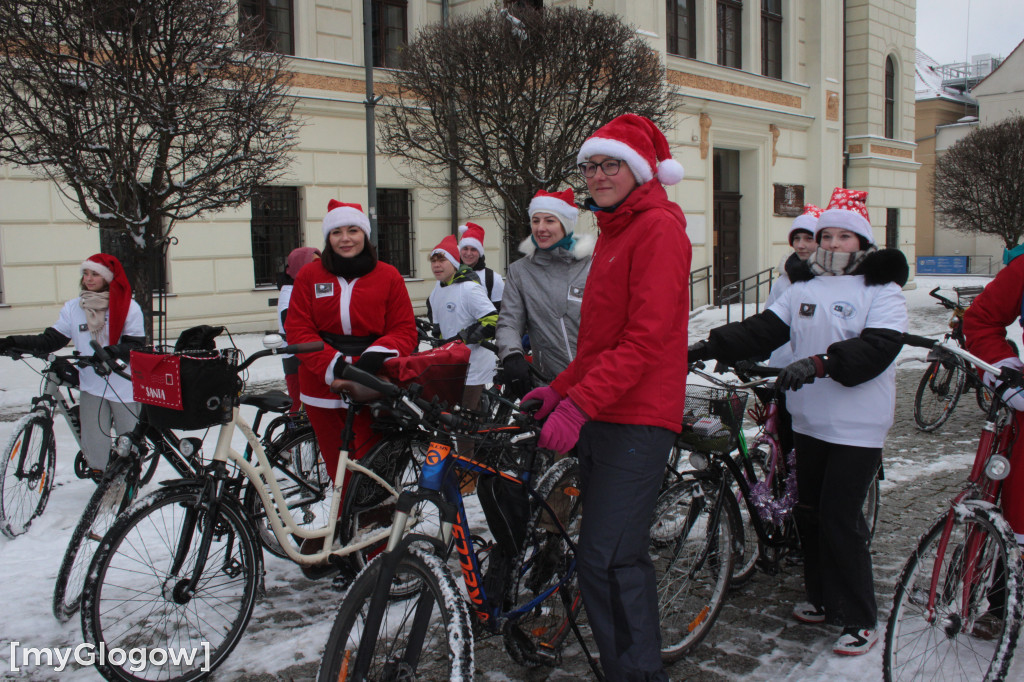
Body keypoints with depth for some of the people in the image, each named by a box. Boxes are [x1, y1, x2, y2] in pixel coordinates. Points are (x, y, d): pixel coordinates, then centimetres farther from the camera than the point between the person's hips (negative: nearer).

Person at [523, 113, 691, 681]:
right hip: (600, 415, 9)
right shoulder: (614, 231, 19)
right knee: (620, 555, 15)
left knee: (606, 560, -13)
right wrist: (560, 389, 16)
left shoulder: (659, 229, -11)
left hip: (636, 418, -9)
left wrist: (579, 403, -25)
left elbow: (646, 337, -21)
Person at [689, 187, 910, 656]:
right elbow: (763, 330, 2)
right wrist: (709, 347, -12)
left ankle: (860, 620, 10)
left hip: (857, 427, -6)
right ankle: (823, 599, 32)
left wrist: (821, 362, -34)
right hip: (809, 420, 6)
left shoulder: (882, 290, -4)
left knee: (840, 519, -6)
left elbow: (878, 348, -20)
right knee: (808, 512, 13)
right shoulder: (804, 288, 12)